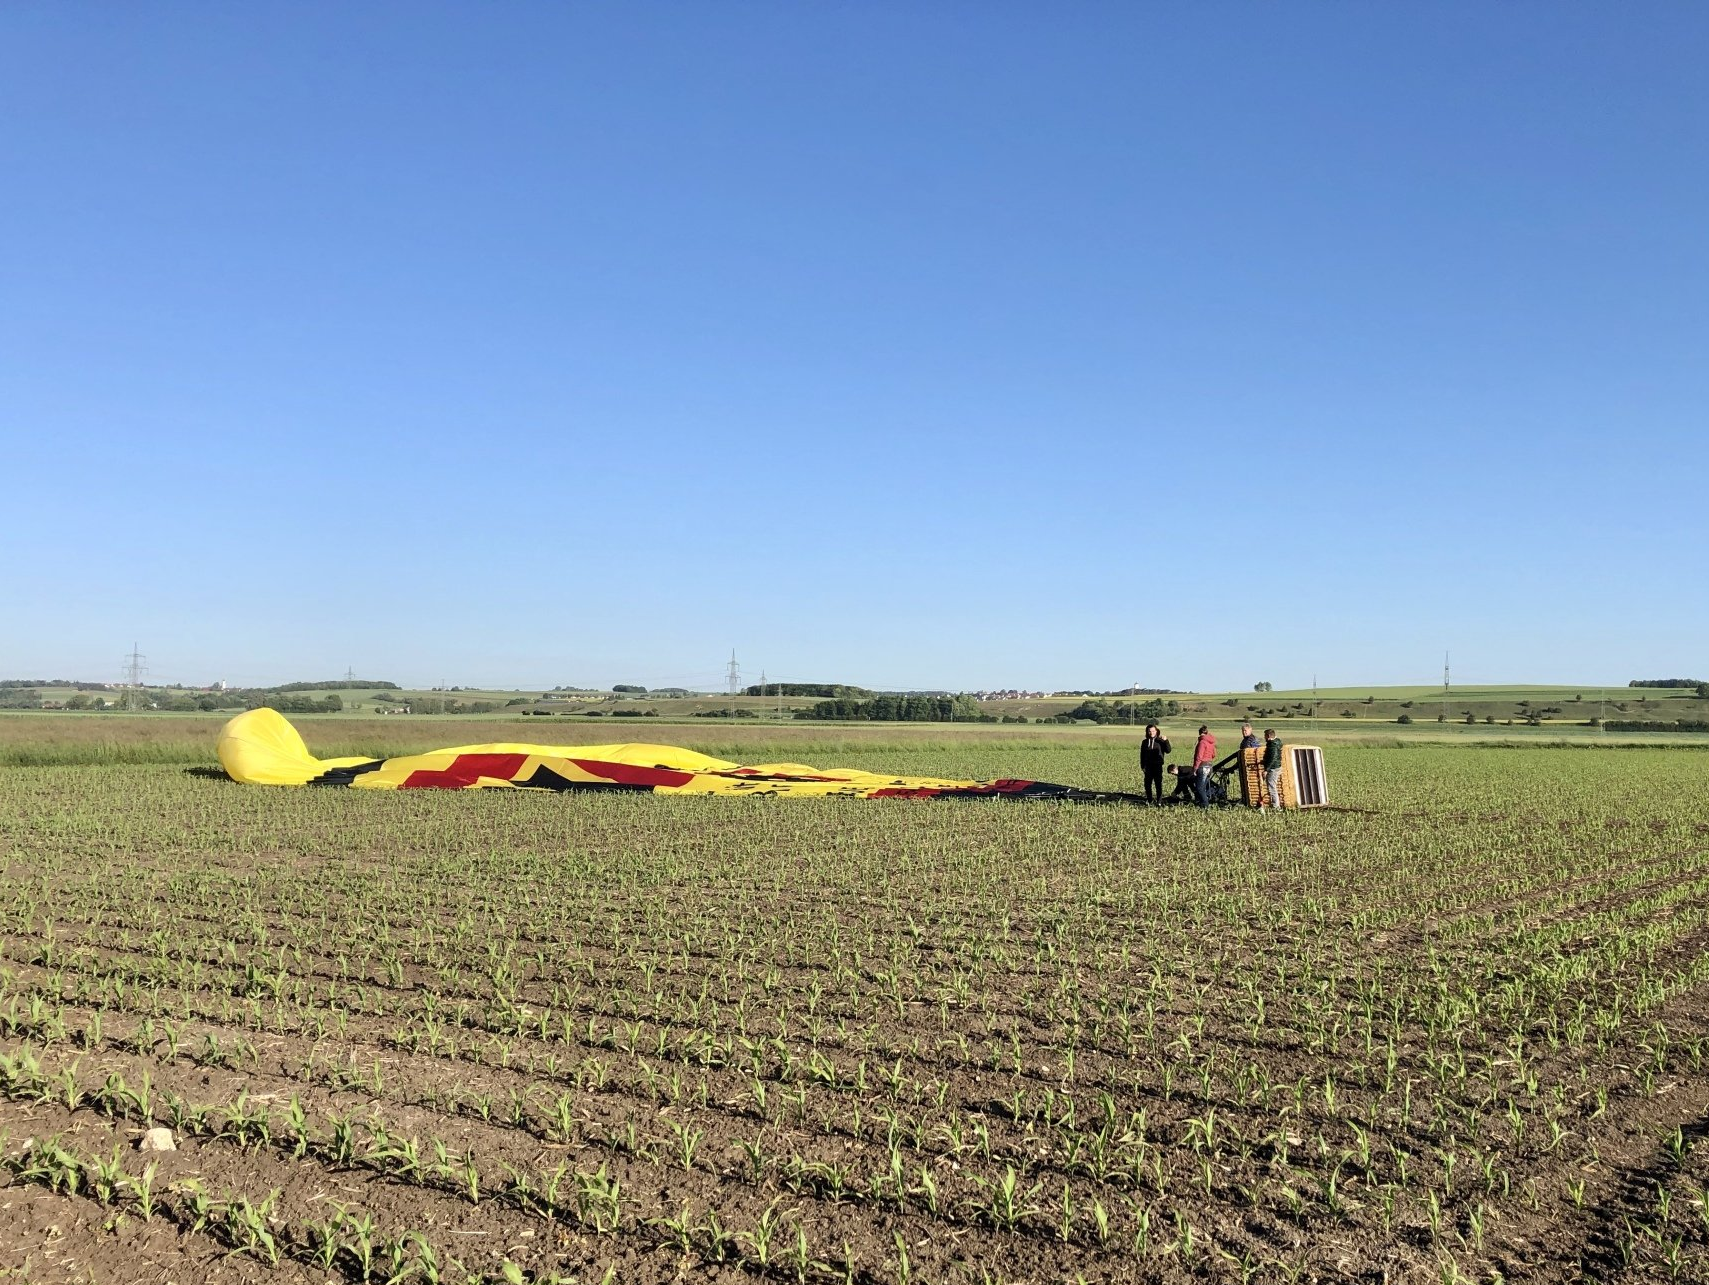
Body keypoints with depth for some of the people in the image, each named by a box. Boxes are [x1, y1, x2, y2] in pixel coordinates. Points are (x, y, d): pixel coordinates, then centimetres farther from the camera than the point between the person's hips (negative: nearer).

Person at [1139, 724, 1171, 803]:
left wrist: (1166, 741, -24)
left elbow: (1168, 750, -12)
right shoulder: (1145, 742, 8)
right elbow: (1142, 755, 11)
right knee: (1147, 784, 6)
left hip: (1158, 766, -3)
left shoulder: (1160, 741, 0)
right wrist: (1142, 766, 6)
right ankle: (1149, 800, 18)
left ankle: (1159, 801, 4)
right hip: (1148, 766, 3)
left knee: (1158, 783, -2)